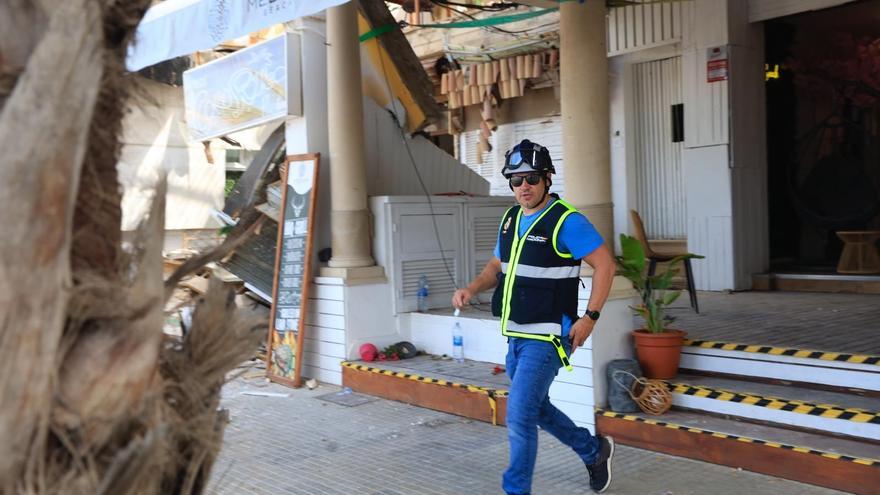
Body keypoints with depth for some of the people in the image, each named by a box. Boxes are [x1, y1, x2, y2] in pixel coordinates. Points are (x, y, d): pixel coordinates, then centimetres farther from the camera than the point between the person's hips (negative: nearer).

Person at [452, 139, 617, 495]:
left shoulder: (566, 221, -14)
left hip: (548, 338, -9)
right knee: (536, 409, 22)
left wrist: (590, 317, -19)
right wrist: (472, 289, 0)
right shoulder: (510, 219, 8)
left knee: (519, 417, -10)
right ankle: (595, 451, 43)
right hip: (517, 335, 9)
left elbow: (605, 264, -14)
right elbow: (498, 265, 19)